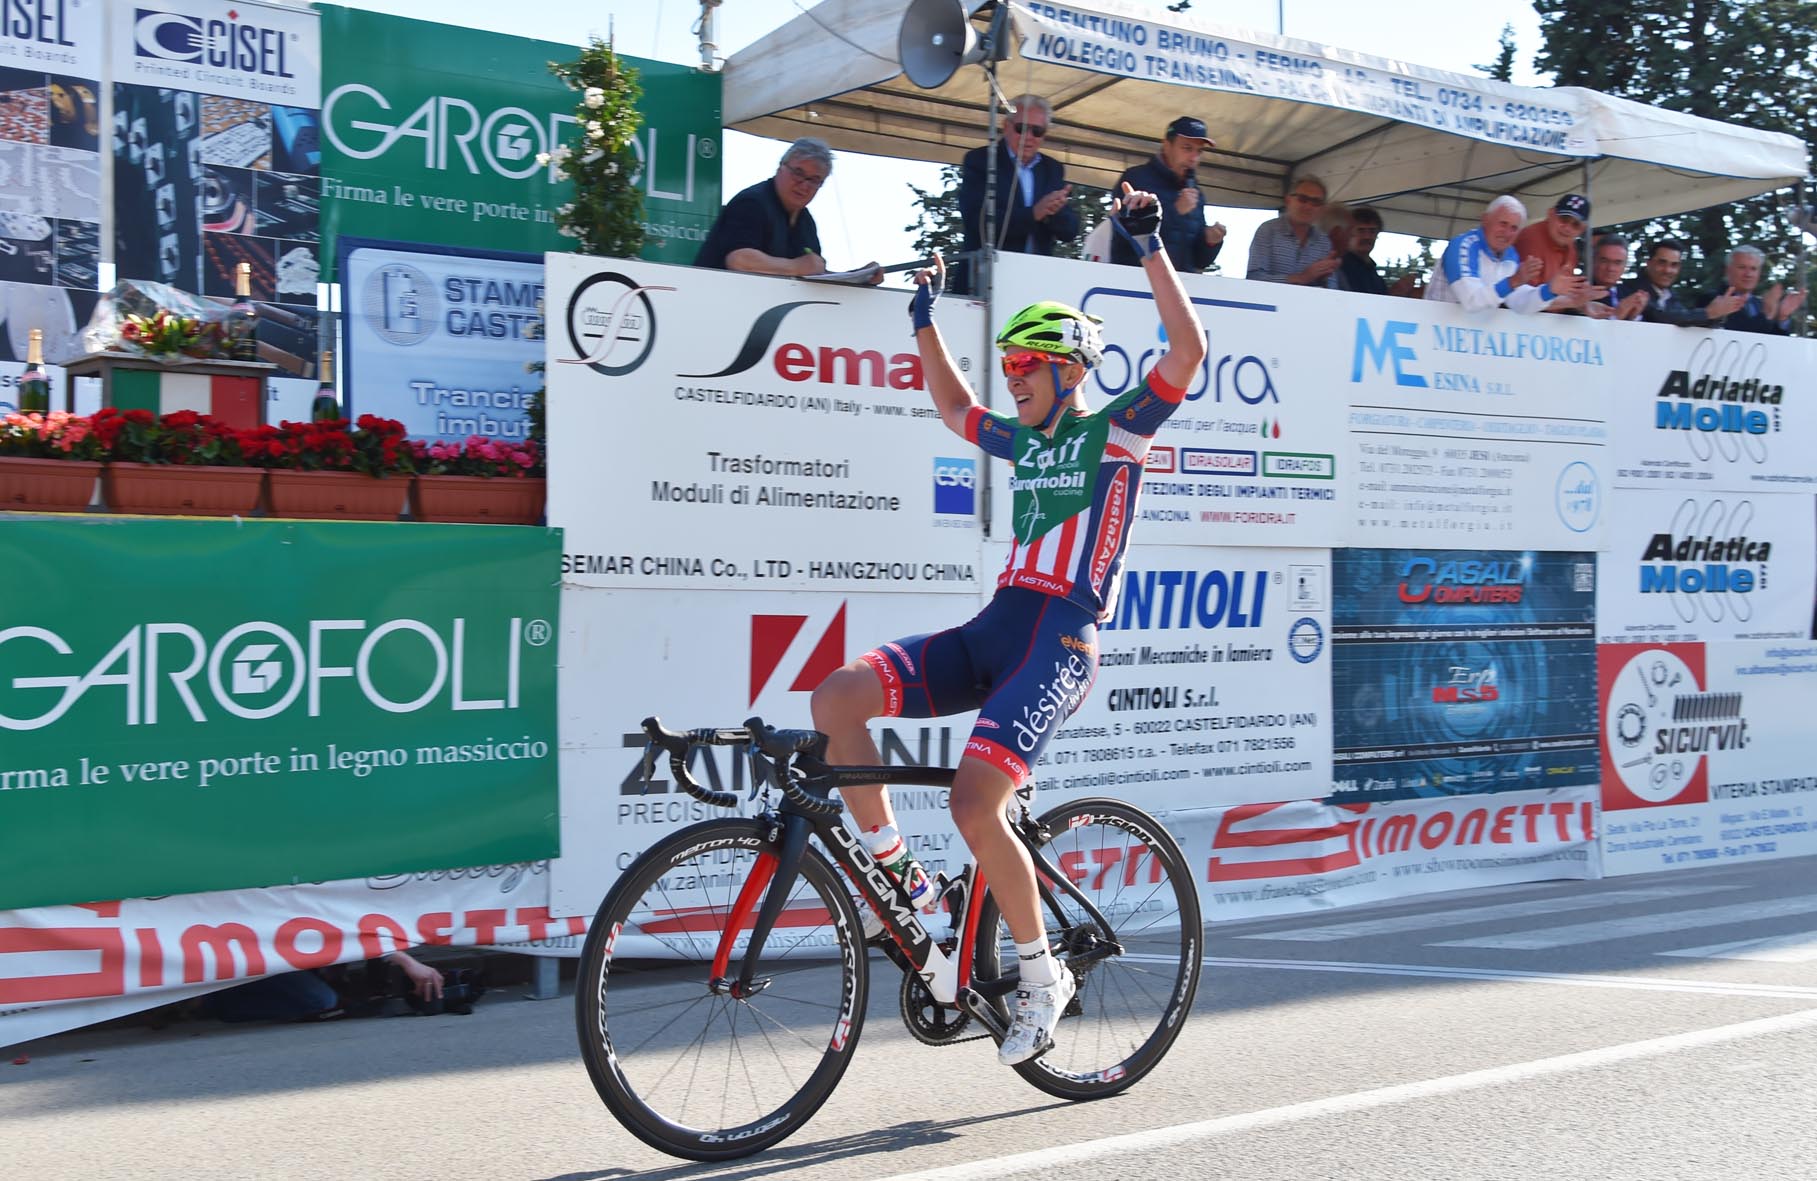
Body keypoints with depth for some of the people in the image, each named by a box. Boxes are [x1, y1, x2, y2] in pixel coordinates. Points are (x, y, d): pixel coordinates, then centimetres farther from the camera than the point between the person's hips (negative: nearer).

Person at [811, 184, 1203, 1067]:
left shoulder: (1117, 430, 1)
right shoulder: (1024, 439, 21)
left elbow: (1187, 349, -13)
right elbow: (953, 409, 39)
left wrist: (1150, 247, -14)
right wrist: (926, 323, 36)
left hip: (1058, 641, -7)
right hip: (990, 630, 7)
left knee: (973, 804, -22)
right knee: (836, 699, -12)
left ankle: (1041, 978, 0)